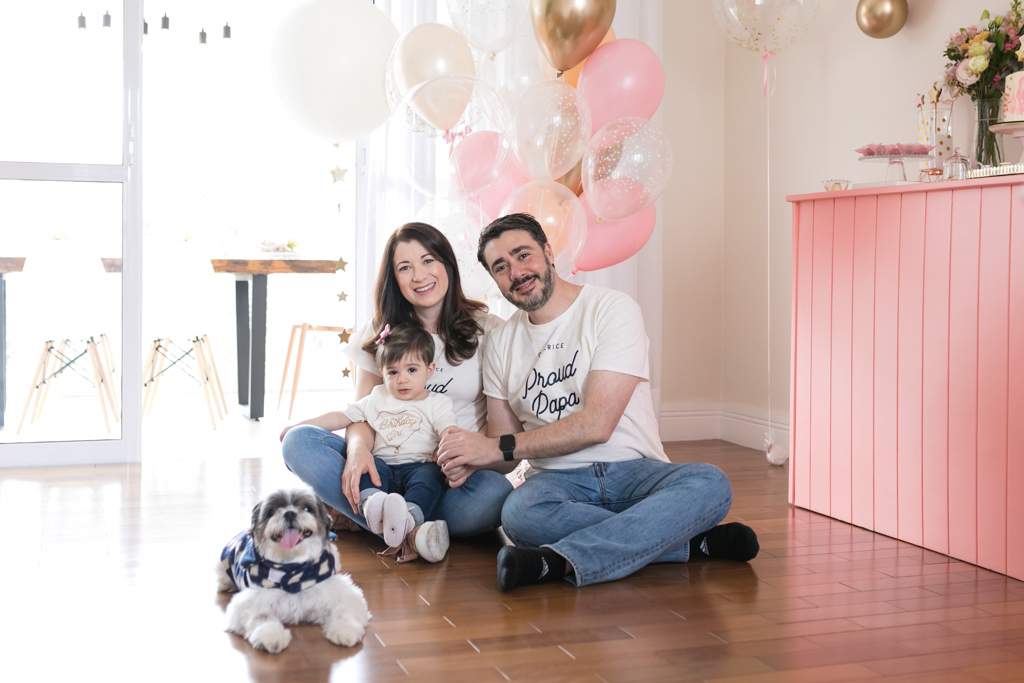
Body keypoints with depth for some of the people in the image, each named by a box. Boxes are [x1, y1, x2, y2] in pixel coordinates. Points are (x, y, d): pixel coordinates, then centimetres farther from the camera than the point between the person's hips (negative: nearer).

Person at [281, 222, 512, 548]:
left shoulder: (486, 329, 3)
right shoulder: (378, 334, 11)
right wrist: (359, 447, -20)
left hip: (455, 475, -2)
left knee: (495, 494, -37)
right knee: (298, 442, -22)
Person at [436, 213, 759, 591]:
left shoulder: (613, 309, -5)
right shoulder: (500, 342, 12)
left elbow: (596, 425, -14)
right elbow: (504, 439, 14)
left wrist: (497, 447, -16)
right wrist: (467, 459, -10)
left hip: (635, 471, -2)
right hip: (558, 480, 2)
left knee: (710, 483, -33)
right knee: (518, 512, -35)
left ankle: (558, 561, -41)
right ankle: (694, 542, -25)